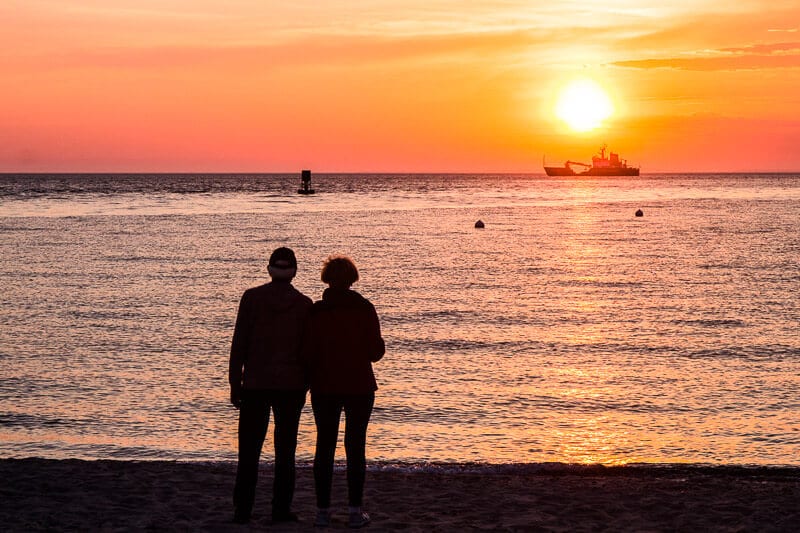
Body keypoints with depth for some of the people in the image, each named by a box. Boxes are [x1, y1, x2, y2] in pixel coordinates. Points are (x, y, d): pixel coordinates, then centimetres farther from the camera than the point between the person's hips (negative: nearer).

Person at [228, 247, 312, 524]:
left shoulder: (252, 297, -4)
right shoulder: (304, 304, -2)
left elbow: (239, 342, -4)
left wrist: (235, 383, 2)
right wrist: (305, 385, 10)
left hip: (255, 383, 0)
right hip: (291, 385, 0)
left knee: (249, 449, 5)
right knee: (285, 449, 7)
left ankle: (243, 509, 3)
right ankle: (281, 509, 6)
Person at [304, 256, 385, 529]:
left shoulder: (316, 312, -4)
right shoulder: (364, 309, -5)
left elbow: (308, 353, -4)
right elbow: (376, 351, -4)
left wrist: (310, 379, 13)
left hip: (324, 386, 1)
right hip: (359, 386, -1)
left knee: (324, 446, 7)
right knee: (355, 447, 4)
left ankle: (323, 510, 5)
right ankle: (355, 511, 1)